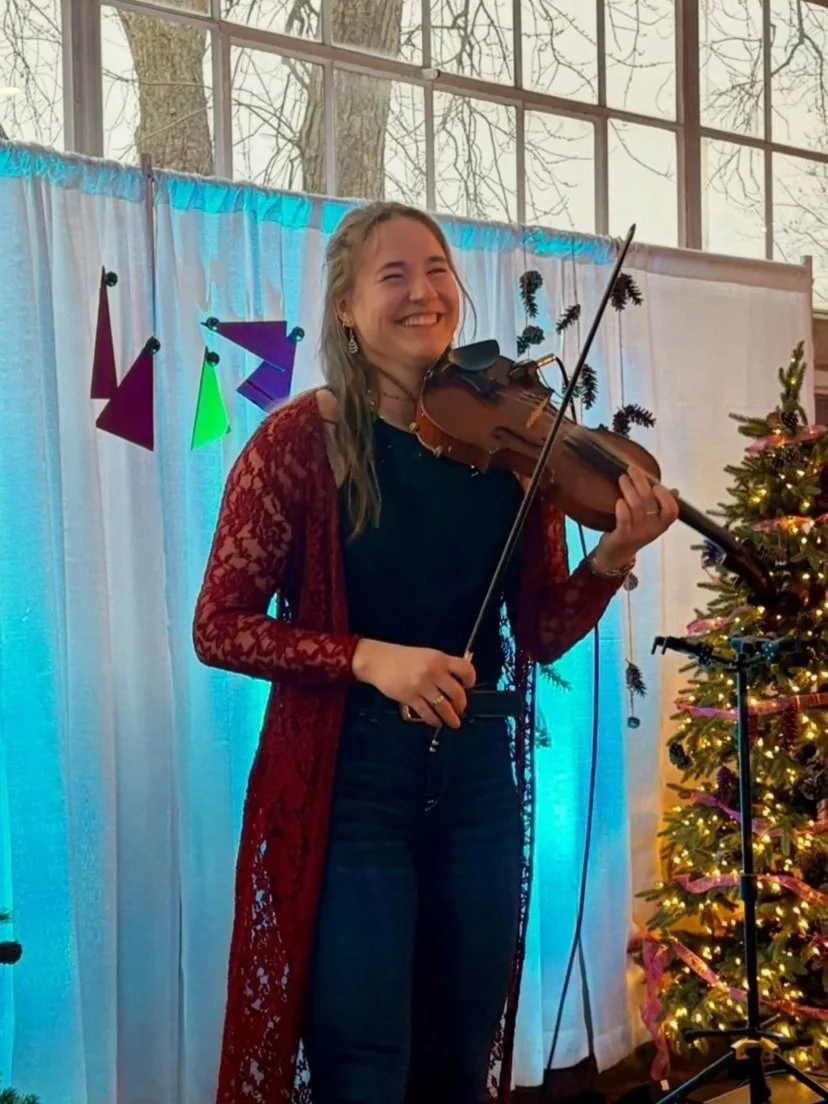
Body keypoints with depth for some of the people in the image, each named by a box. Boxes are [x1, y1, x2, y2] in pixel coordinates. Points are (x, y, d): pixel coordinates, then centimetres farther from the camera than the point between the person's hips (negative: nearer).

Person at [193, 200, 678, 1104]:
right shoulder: (302, 439, -9)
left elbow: (543, 634, 2)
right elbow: (219, 626, -9)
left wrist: (612, 558, -16)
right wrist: (370, 658, -22)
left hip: (481, 781, 4)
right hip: (346, 781, -4)